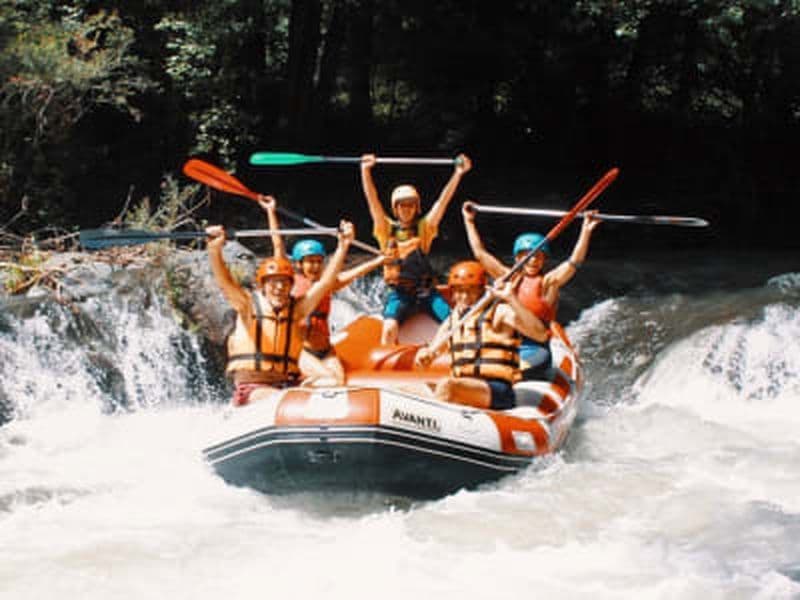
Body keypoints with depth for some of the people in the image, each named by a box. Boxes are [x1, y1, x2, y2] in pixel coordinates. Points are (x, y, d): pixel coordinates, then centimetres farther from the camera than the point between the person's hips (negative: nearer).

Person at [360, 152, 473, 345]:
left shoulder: (423, 228, 9)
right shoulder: (387, 229, 8)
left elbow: (443, 201, 2)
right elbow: (372, 200, -1)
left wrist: (458, 173, -6)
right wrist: (365, 170, -12)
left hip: (425, 291, 1)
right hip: (399, 293, -1)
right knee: (389, 328, -25)